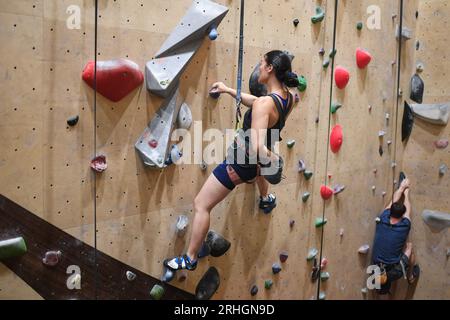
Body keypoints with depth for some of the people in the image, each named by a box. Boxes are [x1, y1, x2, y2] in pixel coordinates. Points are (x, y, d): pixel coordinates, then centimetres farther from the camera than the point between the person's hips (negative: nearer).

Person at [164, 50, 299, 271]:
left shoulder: (265, 103, -31)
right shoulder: (288, 98, -8)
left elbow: (256, 148, -38)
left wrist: (269, 160, -18)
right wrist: (229, 91, 11)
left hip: (240, 162, -8)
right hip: (253, 161, 8)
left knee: (201, 205, 3)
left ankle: (190, 259, 14)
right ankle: (266, 200, 63)